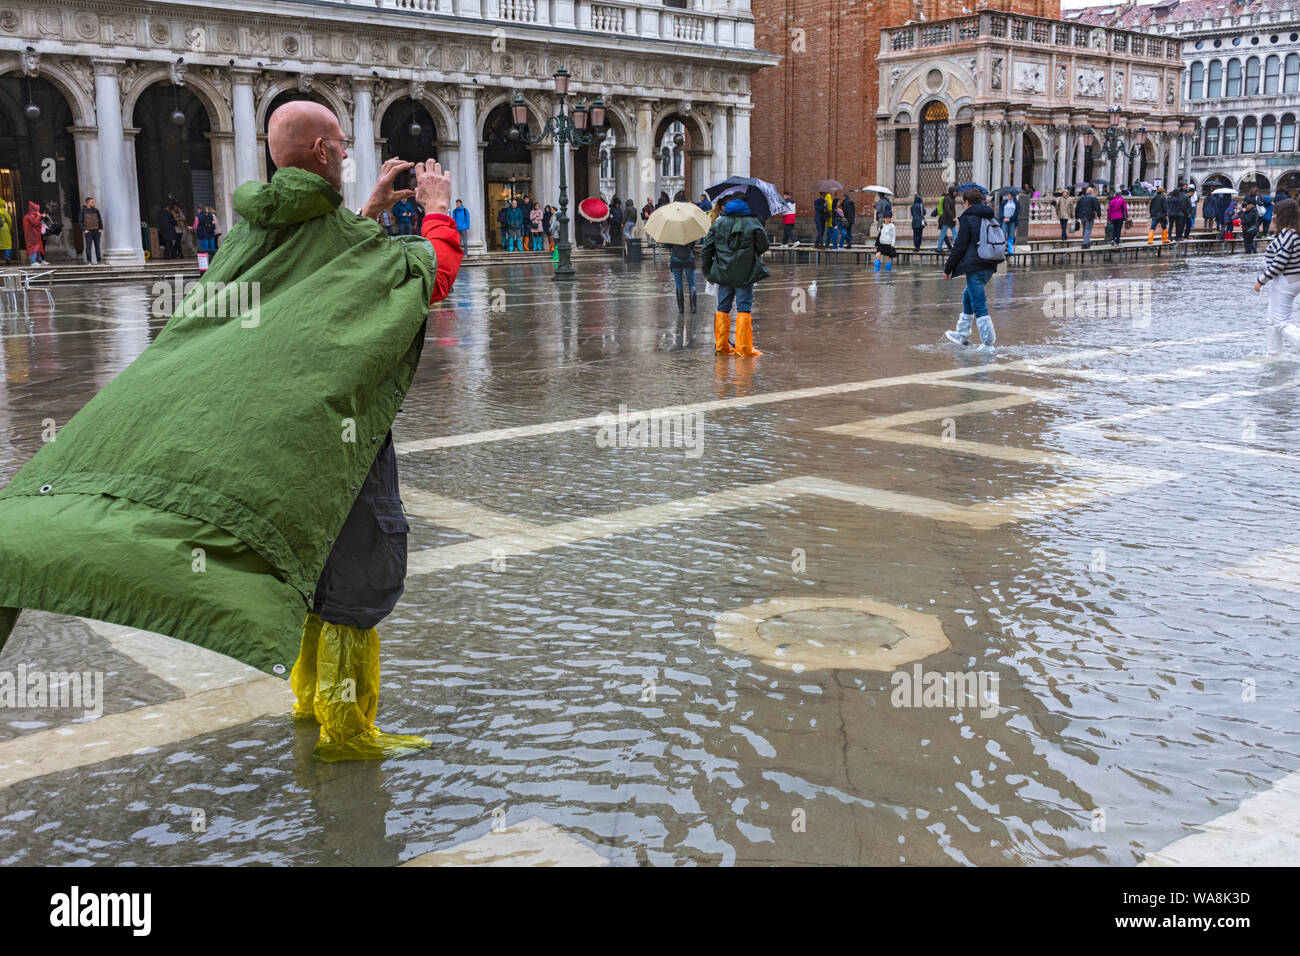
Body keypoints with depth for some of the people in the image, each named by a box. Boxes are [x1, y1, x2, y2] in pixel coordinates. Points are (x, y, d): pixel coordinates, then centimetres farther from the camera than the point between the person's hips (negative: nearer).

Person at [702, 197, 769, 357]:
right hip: (746, 274, -2)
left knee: (723, 308, 11)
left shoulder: (718, 224, 5)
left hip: (724, 273, 3)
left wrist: (707, 271, 14)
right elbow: (763, 246, 4)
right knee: (744, 309, 0)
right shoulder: (753, 223, -2)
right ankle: (744, 347, -1)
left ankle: (721, 345, 11)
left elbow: (707, 249, 6)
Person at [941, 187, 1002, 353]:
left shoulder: (968, 218, -9)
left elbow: (959, 246, -10)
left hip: (975, 267, -9)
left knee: (979, 305, -7)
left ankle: (988, 343, -9)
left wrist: (948, 268, -2)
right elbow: (997, 242, 20)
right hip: (989, 267, 9)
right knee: (968, 297, 24)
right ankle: (962, 335, 31)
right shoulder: (992, 218, 14)